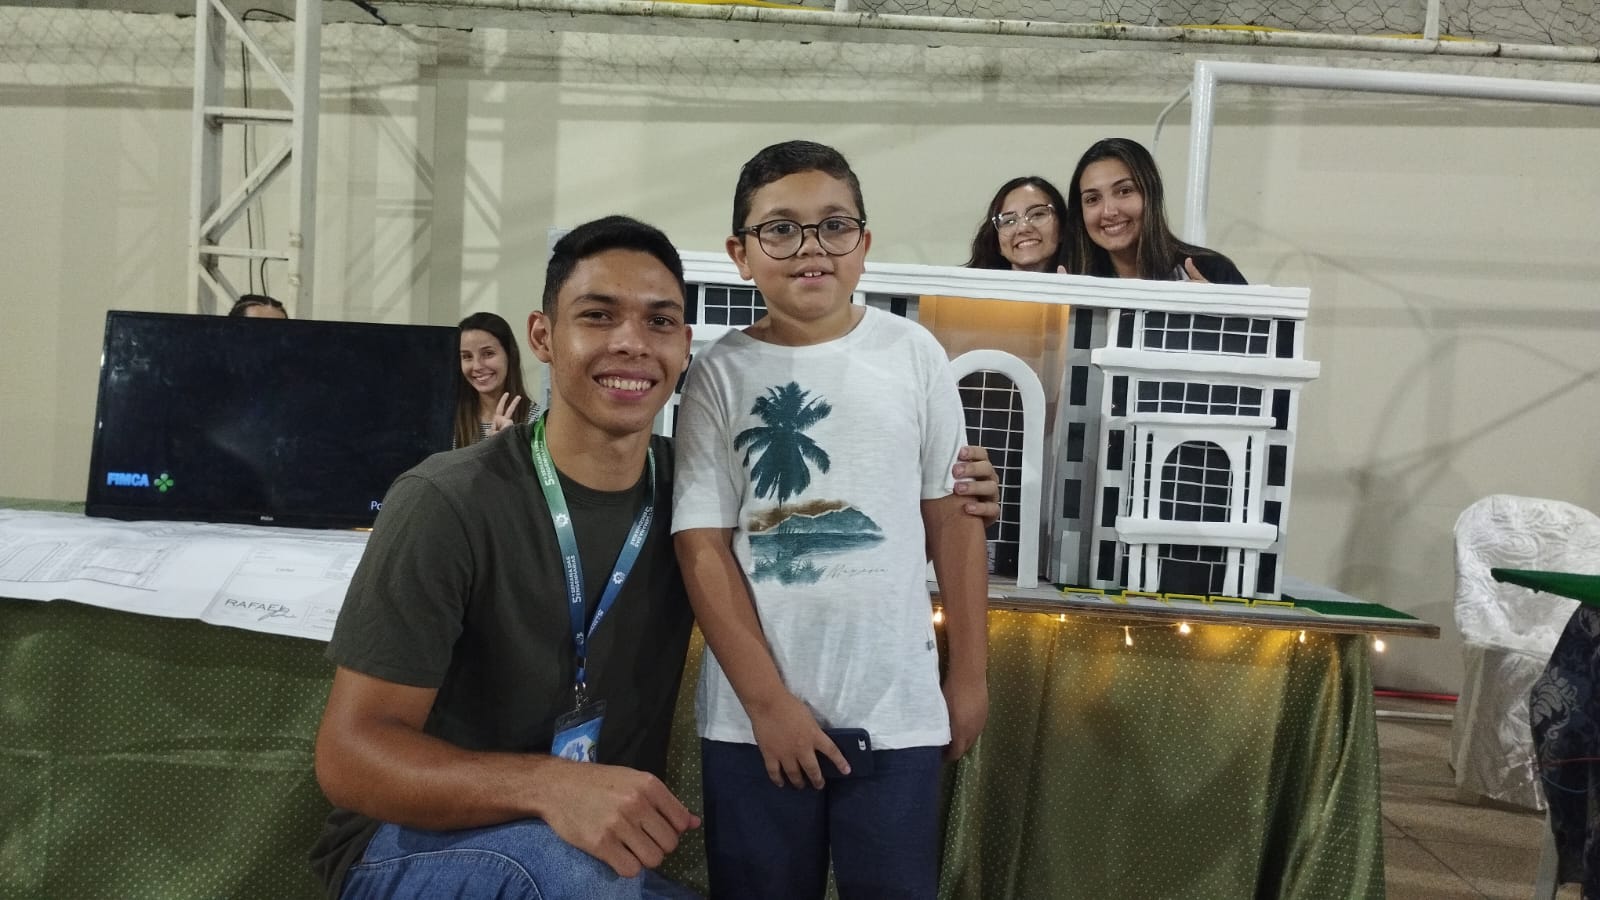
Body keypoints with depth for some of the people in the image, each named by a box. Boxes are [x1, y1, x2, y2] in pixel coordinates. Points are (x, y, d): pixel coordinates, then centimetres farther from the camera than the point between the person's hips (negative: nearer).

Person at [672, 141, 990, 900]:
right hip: (753, 711, 0)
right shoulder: (721, 373, -4)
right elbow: (702, 546, -6)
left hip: (898, 707, 1)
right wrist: (767, 699, -10)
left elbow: (952, 515, 5)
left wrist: (969, 673, 5)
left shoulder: (913, 354, 0)